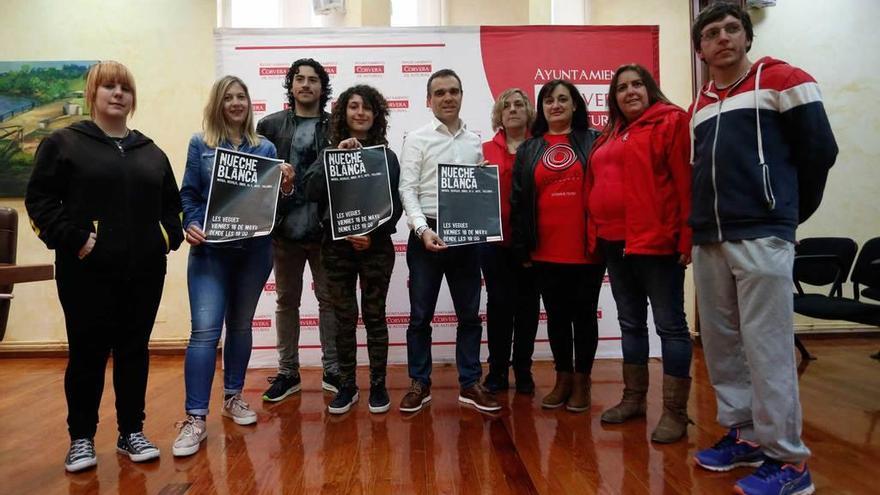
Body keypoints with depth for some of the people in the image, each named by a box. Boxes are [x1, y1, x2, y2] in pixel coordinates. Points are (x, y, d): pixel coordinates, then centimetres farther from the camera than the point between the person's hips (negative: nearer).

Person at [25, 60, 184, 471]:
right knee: (87, 353, 5)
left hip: (144, 271, 4)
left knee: (134, 350, 11)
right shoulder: (63, 143, 2)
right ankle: (81, 438, 22)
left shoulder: (151, 152, 14)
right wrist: (73, 239, -14)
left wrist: (170, 235, 3)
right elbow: (39, 199, -4)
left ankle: (132, 432, 23)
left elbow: (171, 202, 20)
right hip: (87, 271, -3)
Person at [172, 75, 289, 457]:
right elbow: (188, 193, 2)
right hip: (211, 248, -2)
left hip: (254, 249, 3)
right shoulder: (200, 144, 6)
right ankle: (195, 419, -3)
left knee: (241, 324, 13)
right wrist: (191, 226, -14)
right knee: (205, 329, -9)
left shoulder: (265, 148, 10)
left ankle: (233, 397, 28)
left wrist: (286, 187, -13)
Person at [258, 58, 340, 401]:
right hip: (285, 229, 2)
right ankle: (288, 372, 24)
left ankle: (332, 370, 20)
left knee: (329, 299, 7)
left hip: (325, 229, -1)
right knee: (286, 301, 11)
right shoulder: (271, 125, 6)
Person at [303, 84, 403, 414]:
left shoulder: (386, 156, 5)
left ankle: (378, 385, 17)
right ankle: (347, 385, 20)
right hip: (337, 245, 1)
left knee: (374, 315, 5)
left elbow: (396, 203, 2)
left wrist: (374, 235, -11)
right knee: (344, 318, 7)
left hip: (376, 246, -1)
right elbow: (312, 192, -8)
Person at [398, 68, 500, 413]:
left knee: (469, 314, 8)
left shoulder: (475, 141, 13)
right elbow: (407, 189, -7)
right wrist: (423, 229, -20)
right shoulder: (417, 139, 1)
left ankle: (470, 384, 21)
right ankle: (420, 384, 18)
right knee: (421, 315, 4)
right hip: (427, 234, -3)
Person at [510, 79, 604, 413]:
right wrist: (521, 248, 0)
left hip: (586, 248, -2)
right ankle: (563, 378, 25)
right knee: (556, 316, 11)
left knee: (584, 315, 8)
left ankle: (582, 381, 22)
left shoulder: (593, 142, 4)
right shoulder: (528, 150, 9)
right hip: (545, 252, 2)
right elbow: (518, 201, 6)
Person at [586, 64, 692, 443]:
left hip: (656, 241, -7)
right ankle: (634, 398, 27)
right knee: (630, 323, 15)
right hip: (614, 243, 7)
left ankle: (675, 411, 9)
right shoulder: (610, 135, 18)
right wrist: (596, 233, 9)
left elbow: (686, 182, -11)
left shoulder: (670, 122, -2)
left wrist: (686, 237, -17)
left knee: (669, 324, 0)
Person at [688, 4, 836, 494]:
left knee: (766, 347, -6)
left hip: (762, 237, -6)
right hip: (709, 241, 7)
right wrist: (699, 222, 15)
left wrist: (791, 210, 6)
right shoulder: (700, 105, 18)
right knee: (721, 344, 10)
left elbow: (820, 148, -1)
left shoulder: (781, 79, 1)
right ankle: (744, 435, 24)